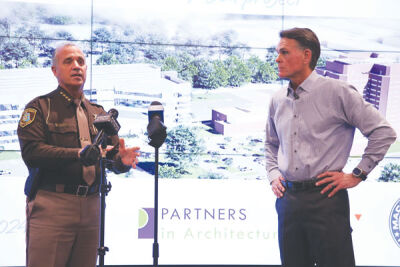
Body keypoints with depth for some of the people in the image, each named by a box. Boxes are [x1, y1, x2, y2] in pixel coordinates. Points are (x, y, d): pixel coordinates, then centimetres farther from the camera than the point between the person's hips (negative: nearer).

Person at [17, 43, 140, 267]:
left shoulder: (98, 112, 21)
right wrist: (77, 154, -24)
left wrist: (122, 160, -11)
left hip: (90, 206, 5)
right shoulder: (40, 108, 4)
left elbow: (113, 157, 15)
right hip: (52, 204, -5)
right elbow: (31, 151, -12)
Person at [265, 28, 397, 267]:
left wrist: (357, 175, -7)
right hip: (288, 200, 6)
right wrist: (273, 175, 12)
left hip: (325, 199, -5)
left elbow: (384, 132, -6)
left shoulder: (337, 92, -6)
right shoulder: (278, 100, 11)